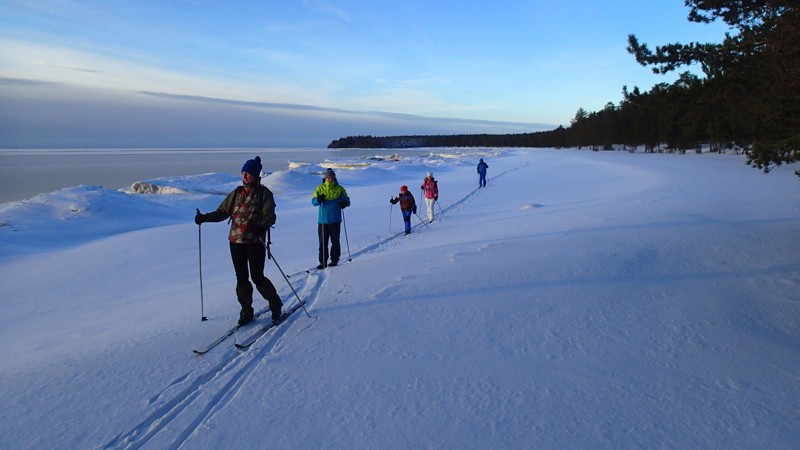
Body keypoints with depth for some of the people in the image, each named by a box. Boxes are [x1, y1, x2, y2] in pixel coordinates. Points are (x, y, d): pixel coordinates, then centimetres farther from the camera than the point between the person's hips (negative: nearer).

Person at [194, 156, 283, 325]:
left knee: (257, 277, -4)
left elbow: (270, 216, -9)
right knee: (241, 278, 8)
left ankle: (275, 304, 17)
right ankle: (246, 311, 21)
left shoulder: (264, 193, -1)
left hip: (255, 242, -5)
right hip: (236, 241, 5)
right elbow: (222, 211, 17)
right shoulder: (237, 193, 14)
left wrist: (262, 226, -29)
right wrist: (205, 217, 3)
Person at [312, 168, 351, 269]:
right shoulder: (320, 188, 4)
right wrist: (318, 200, -23)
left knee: (335, 241, 6)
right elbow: (313, 201, 0)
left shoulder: (339, 189, 3)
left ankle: (334, 259, 19)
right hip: (322, 220, 1)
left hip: (335, 220, -1)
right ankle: (323, 262, 11)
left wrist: (344, 203, -20)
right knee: (323, 242, 4)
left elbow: (347, 200, 4)